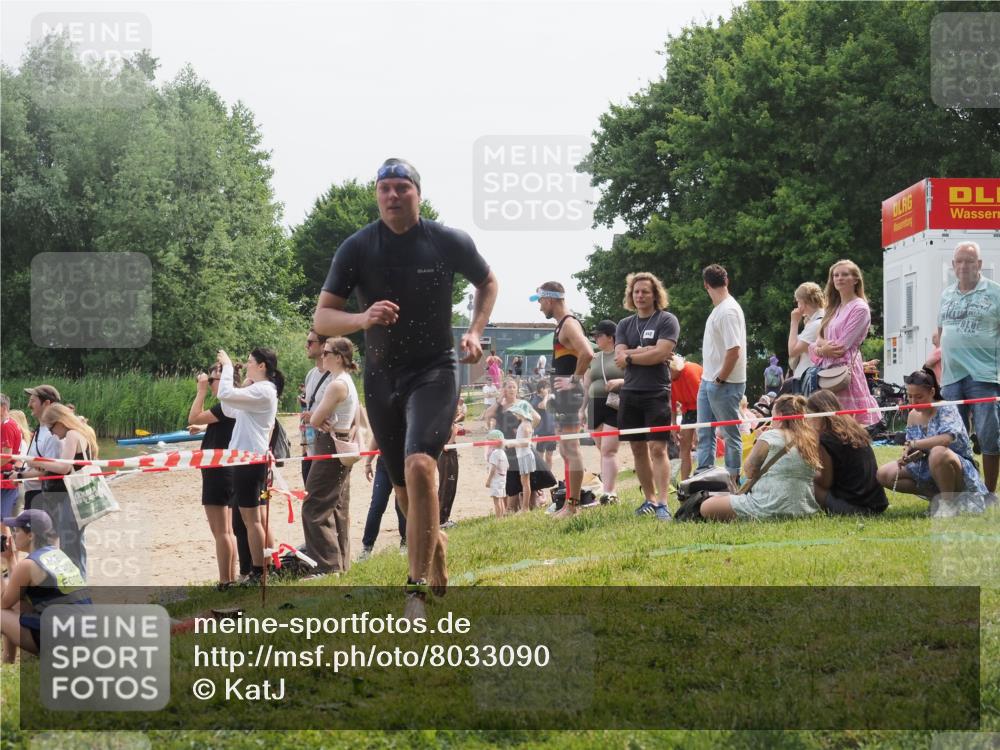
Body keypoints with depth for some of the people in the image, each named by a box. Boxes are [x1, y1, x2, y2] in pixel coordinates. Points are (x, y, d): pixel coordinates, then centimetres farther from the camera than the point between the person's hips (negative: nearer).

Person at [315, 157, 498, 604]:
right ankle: (437, 551, 40)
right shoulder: (357, 248, -6)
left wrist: (475, 332, 0)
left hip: (434, 370, -3)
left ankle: (417, 589, -25)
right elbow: (322, 318, -9)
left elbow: (487, 282, 15)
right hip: (381, 378, 3)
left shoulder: (450, 242, -6)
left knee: (419, 465, -26)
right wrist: (362, 319, -30)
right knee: (405, 489, 11)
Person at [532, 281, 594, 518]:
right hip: (561, 392, 11)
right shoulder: (562, 325, 17)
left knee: (571, 448, -9)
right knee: (565, 449, 13)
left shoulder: (569, 324, -14)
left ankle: (573, 505, -8)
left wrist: (575, 380, -21)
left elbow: (587, 354, -29)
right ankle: (569, 501, 18)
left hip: (569, 392, -11)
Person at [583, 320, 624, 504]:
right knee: (603, 450, 6)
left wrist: (620, 382, -20)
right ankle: (606, 488, 9)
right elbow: (585, 386, 19)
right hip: (596, 405, 6)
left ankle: (609, 493, -15)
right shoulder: (594, 359, 16)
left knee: (608, 450, -13)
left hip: (616, 407, -6)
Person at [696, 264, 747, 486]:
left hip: (724, 384, -10)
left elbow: (734, 350, -23)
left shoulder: (728, 311, -17)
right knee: (704, 434, 11)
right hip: (708, 382, 10)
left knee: (731, 435, 0)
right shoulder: (718, 309, 12)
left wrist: (720, 379, -16)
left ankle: (733, 480, 5)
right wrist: (708, 378, 12)